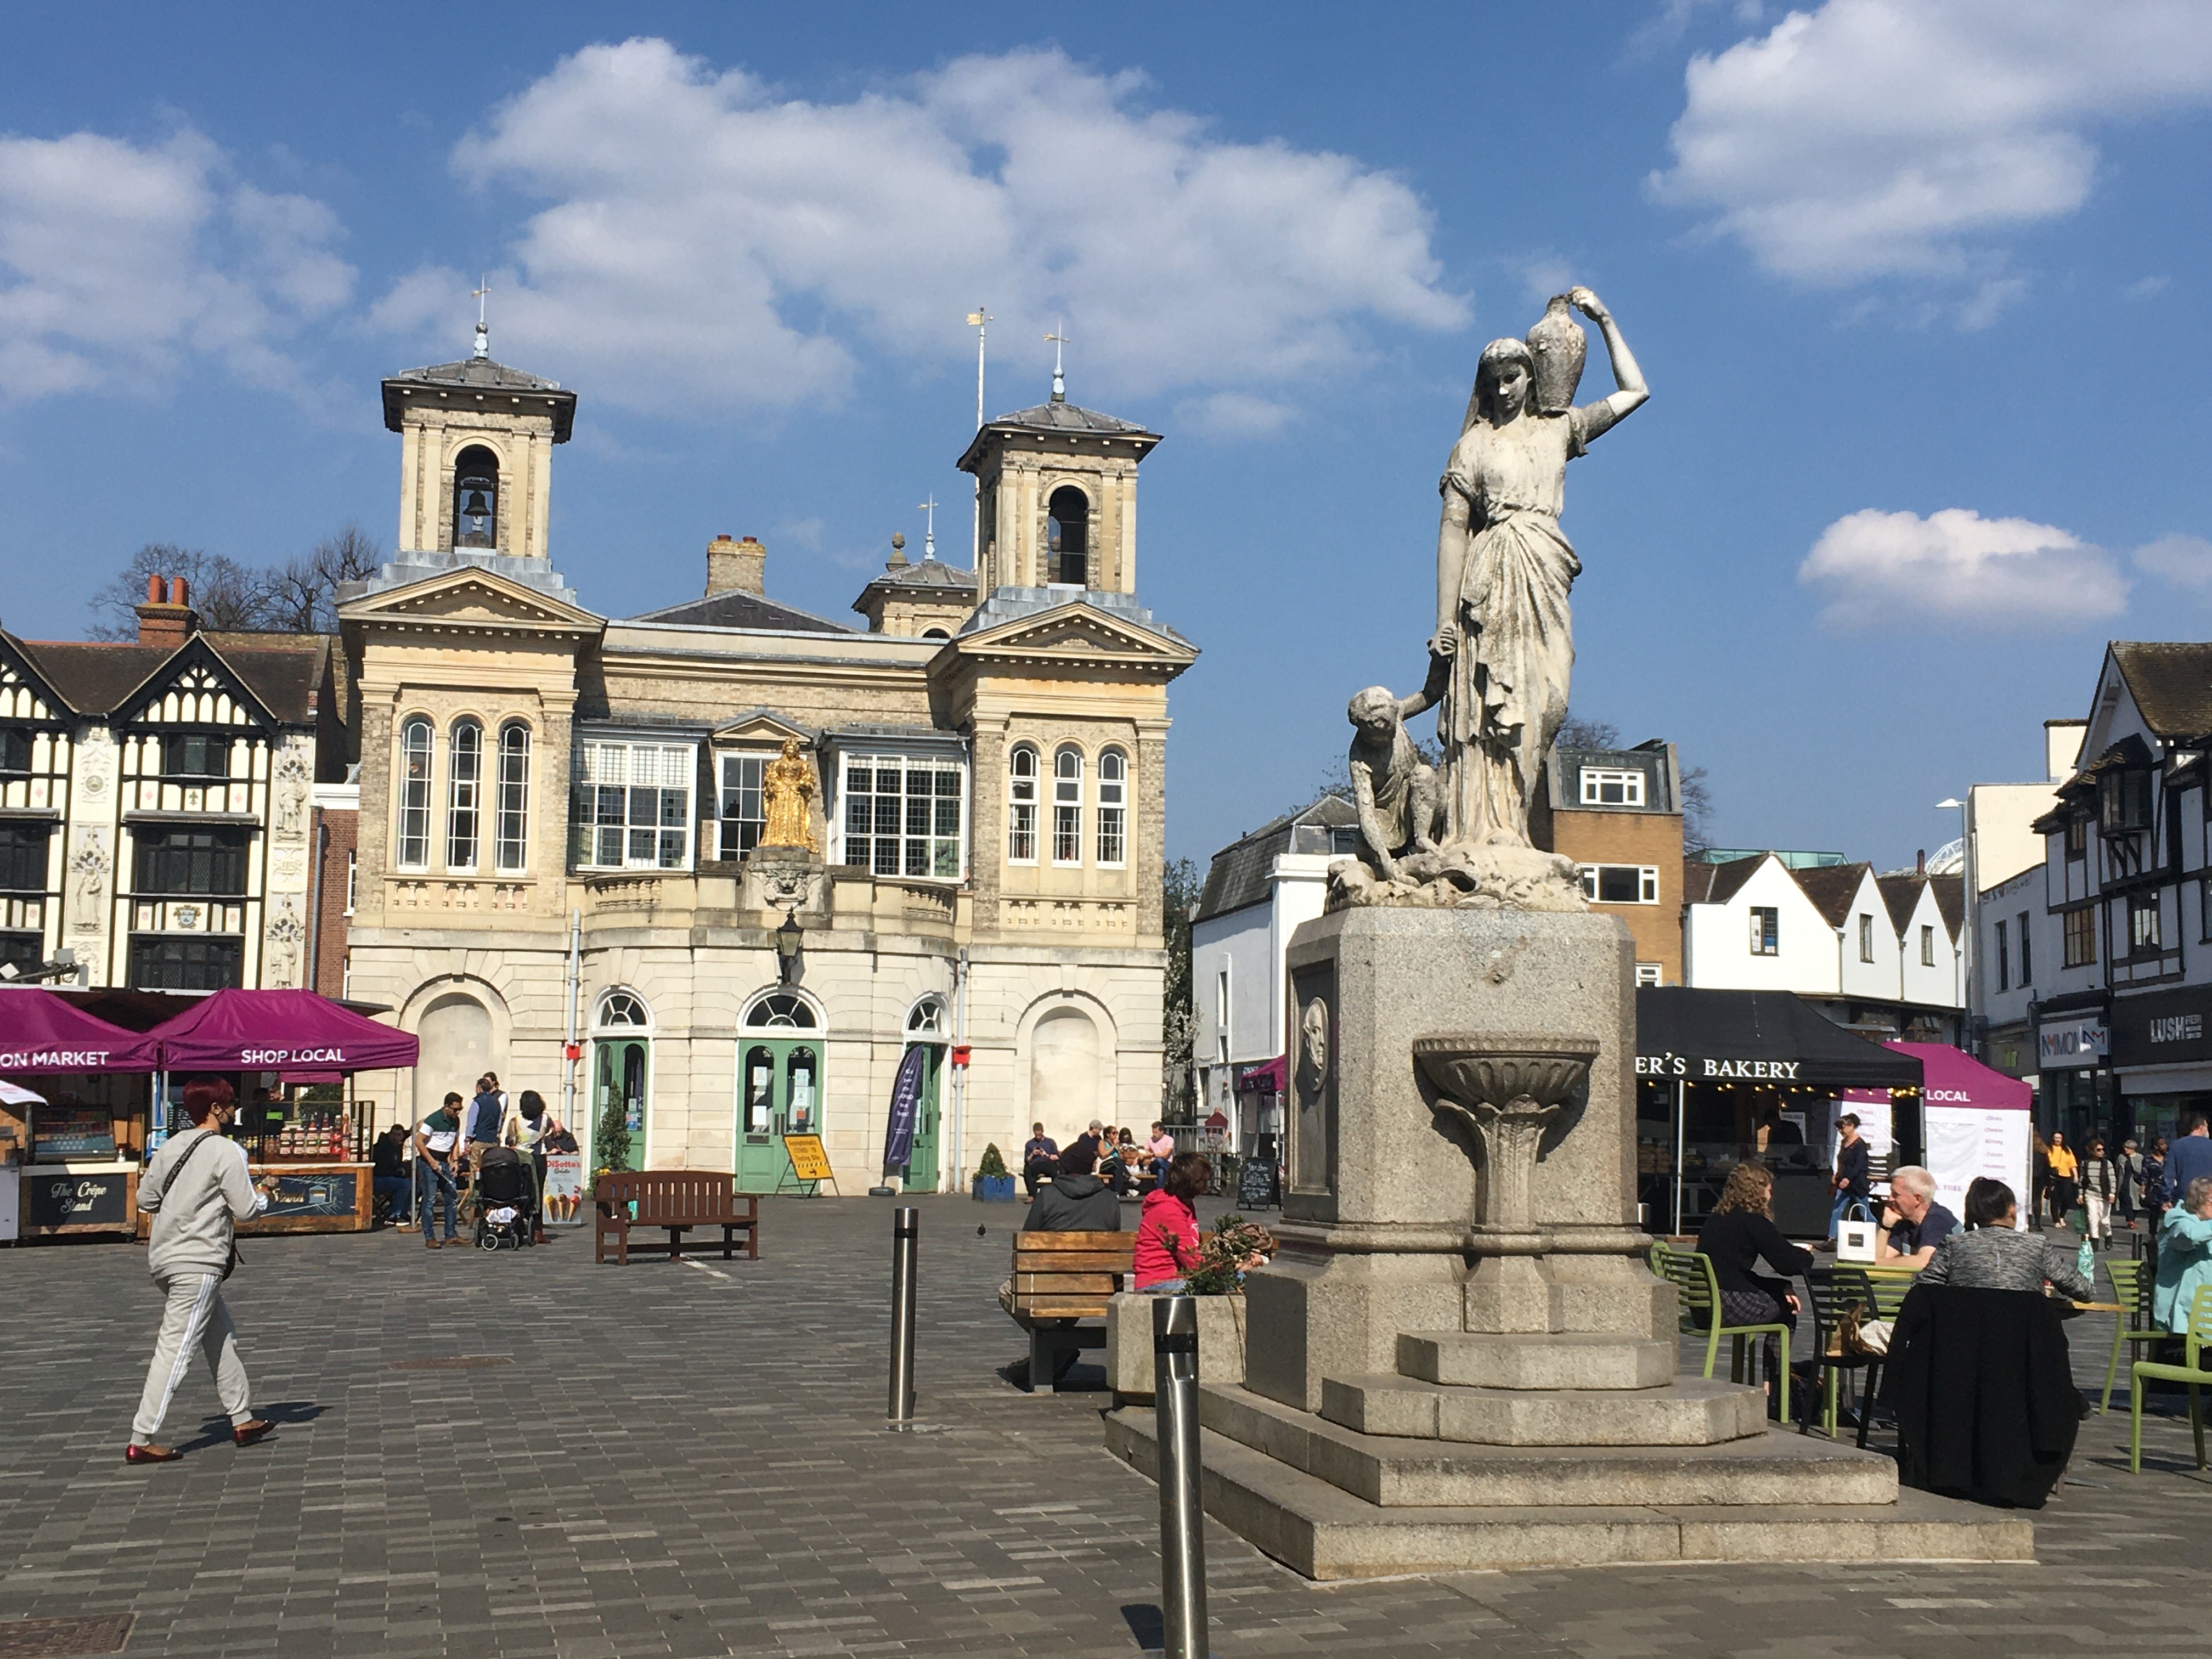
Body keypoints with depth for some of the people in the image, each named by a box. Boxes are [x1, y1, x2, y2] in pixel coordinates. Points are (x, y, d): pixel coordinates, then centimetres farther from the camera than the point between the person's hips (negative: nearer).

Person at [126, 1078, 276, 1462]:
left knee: (222, 1338, 18)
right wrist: (263, 1191, 8)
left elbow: (146, 1199, 11)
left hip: (164, 1258, 9)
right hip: (197, 1264, -9)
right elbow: (247, 1210, -12)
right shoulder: (227, 1151, -12)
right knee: (175, 1350, -7)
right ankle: (141, 1442, -7)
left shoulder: (172, 1147, 8)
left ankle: (243, 1419, 25)